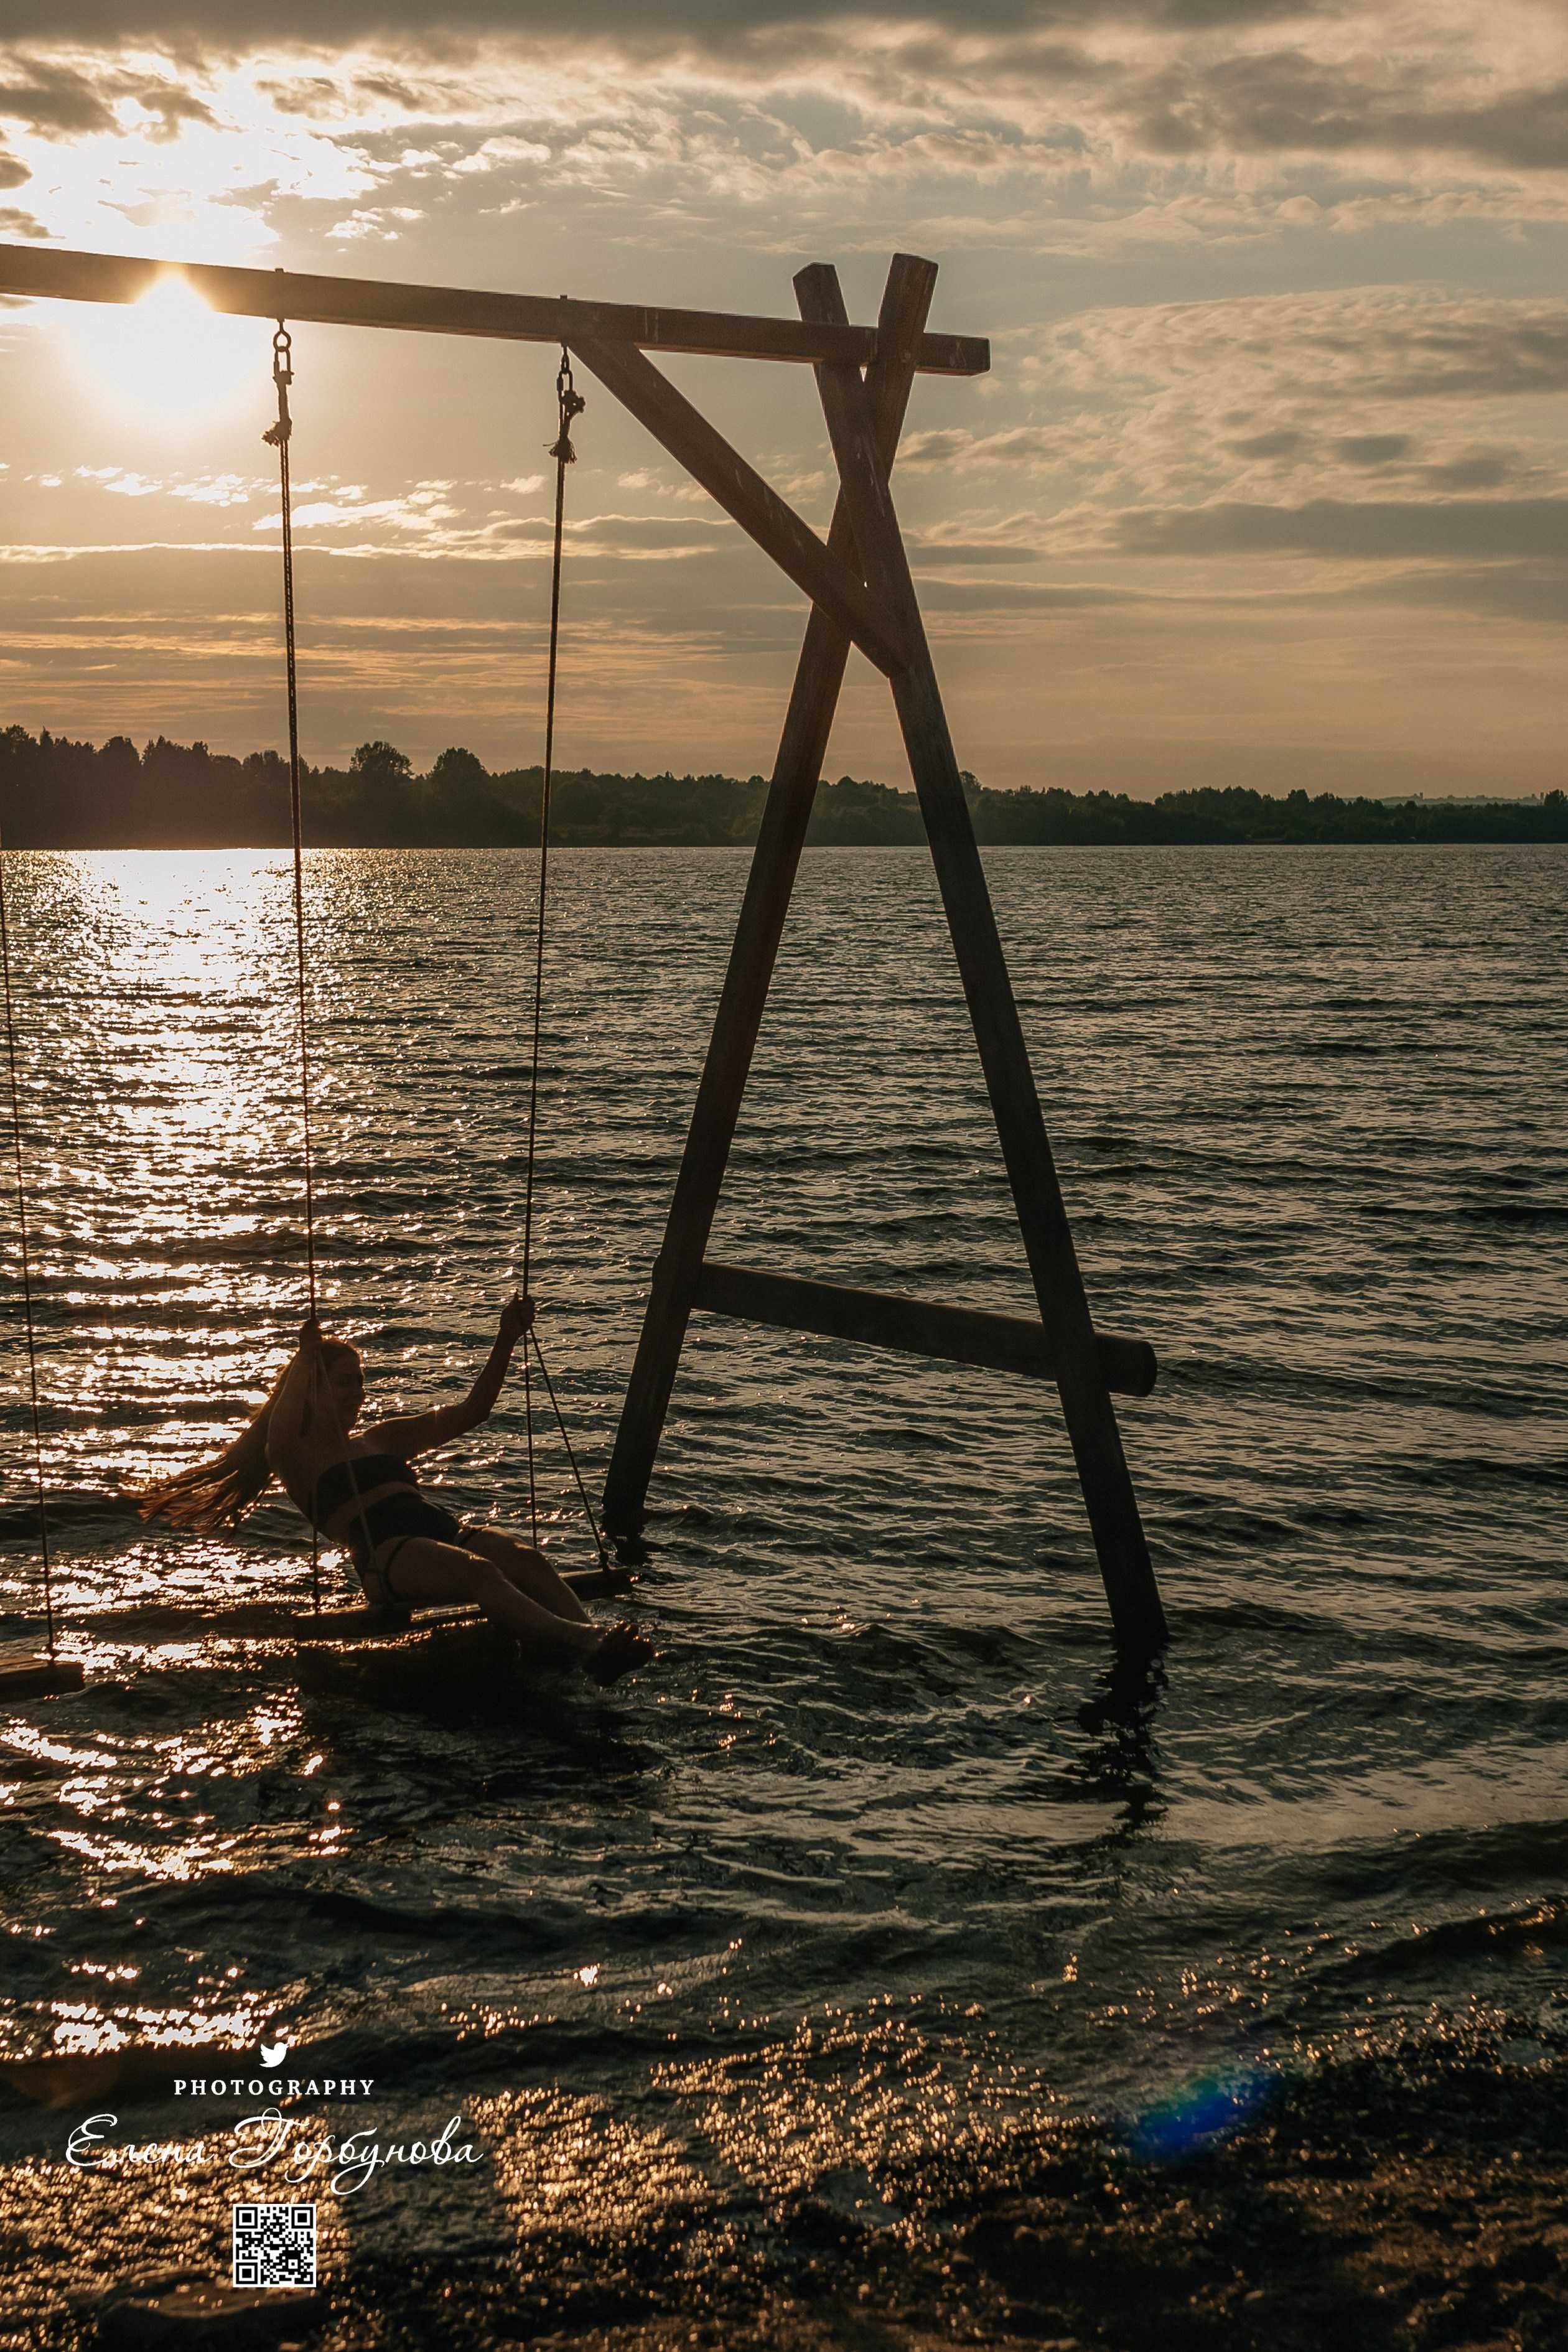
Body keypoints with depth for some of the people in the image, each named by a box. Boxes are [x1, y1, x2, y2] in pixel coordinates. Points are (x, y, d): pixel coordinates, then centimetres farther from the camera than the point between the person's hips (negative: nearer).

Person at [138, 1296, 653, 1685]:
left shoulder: (384, 1438, 34)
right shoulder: (296, 1458, 16)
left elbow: (471, 1411, 29)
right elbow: (278, 1435, -11)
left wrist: (506, 1340, 19)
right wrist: (305, 1358, -8)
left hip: (444, 1531, 6)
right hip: (385, 1556, -6)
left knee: (525, 1558, -29)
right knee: (478, 1572, -38)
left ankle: (592, 1639, -56)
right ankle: (586, 1642, -62)